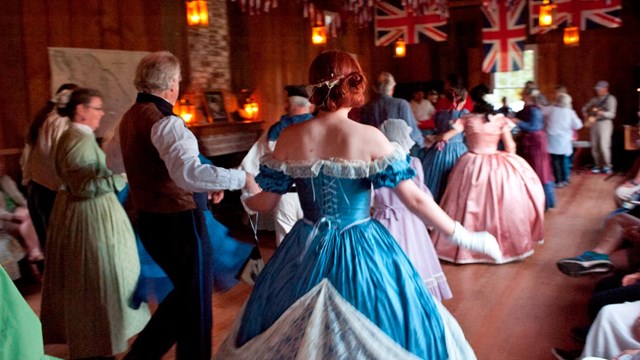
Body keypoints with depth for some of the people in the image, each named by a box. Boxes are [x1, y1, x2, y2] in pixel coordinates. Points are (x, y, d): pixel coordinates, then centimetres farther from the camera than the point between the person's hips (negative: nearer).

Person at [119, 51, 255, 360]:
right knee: (195, 299, 7)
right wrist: (241, 178, -28)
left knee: (185, 291, 23)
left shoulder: (129, 118, 8)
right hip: (178, 221, -9)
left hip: (148, 218, 9)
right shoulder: (164, 122, -20)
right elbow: (189, 172, -37)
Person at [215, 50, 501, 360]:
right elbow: (415, 200, -14)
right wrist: (464, 236, -4)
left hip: (306, 251, 3)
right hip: (362, 252, -2)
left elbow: (263, 202, 1)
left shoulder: (290, 138, -6)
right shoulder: (369, 137, -13)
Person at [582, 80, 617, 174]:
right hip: (594, 123, 6)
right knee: (594, 146, 3)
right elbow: (585, 107, 25)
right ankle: (598, 165, 13)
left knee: (604, 146, -12)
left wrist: (601, 113, -30)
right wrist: (585, 113, 3)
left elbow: (611, 114, -12)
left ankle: (607, 166, 2)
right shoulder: (595, 99, 14)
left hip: (605, 123, -6)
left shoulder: (610, 99, -3)